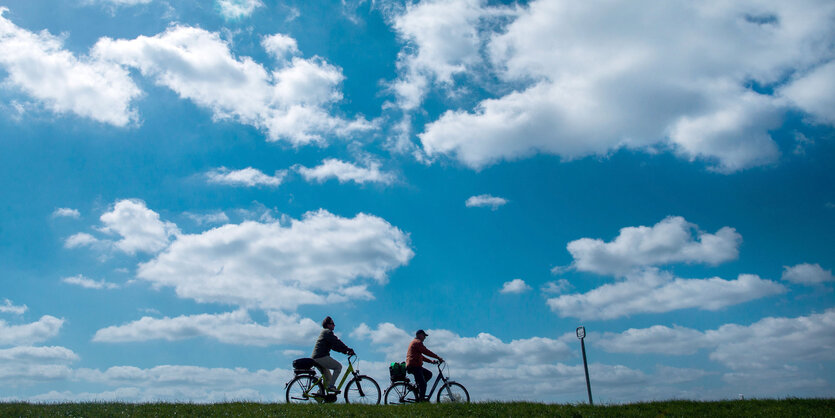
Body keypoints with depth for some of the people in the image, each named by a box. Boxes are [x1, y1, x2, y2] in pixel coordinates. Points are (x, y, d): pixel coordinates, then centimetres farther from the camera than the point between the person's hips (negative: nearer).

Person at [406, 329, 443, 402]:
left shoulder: (414, 342, 27)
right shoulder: (417, 342, -7)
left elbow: (421, 356, 28)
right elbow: (426, 352, -15)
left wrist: (431, 361, 18)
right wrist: (438, 357, -12)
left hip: (413, 366, 10)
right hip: (414, 366, -10)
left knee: (429, 374, 13)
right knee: (422, 384, -12)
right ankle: (421, 399, -11)